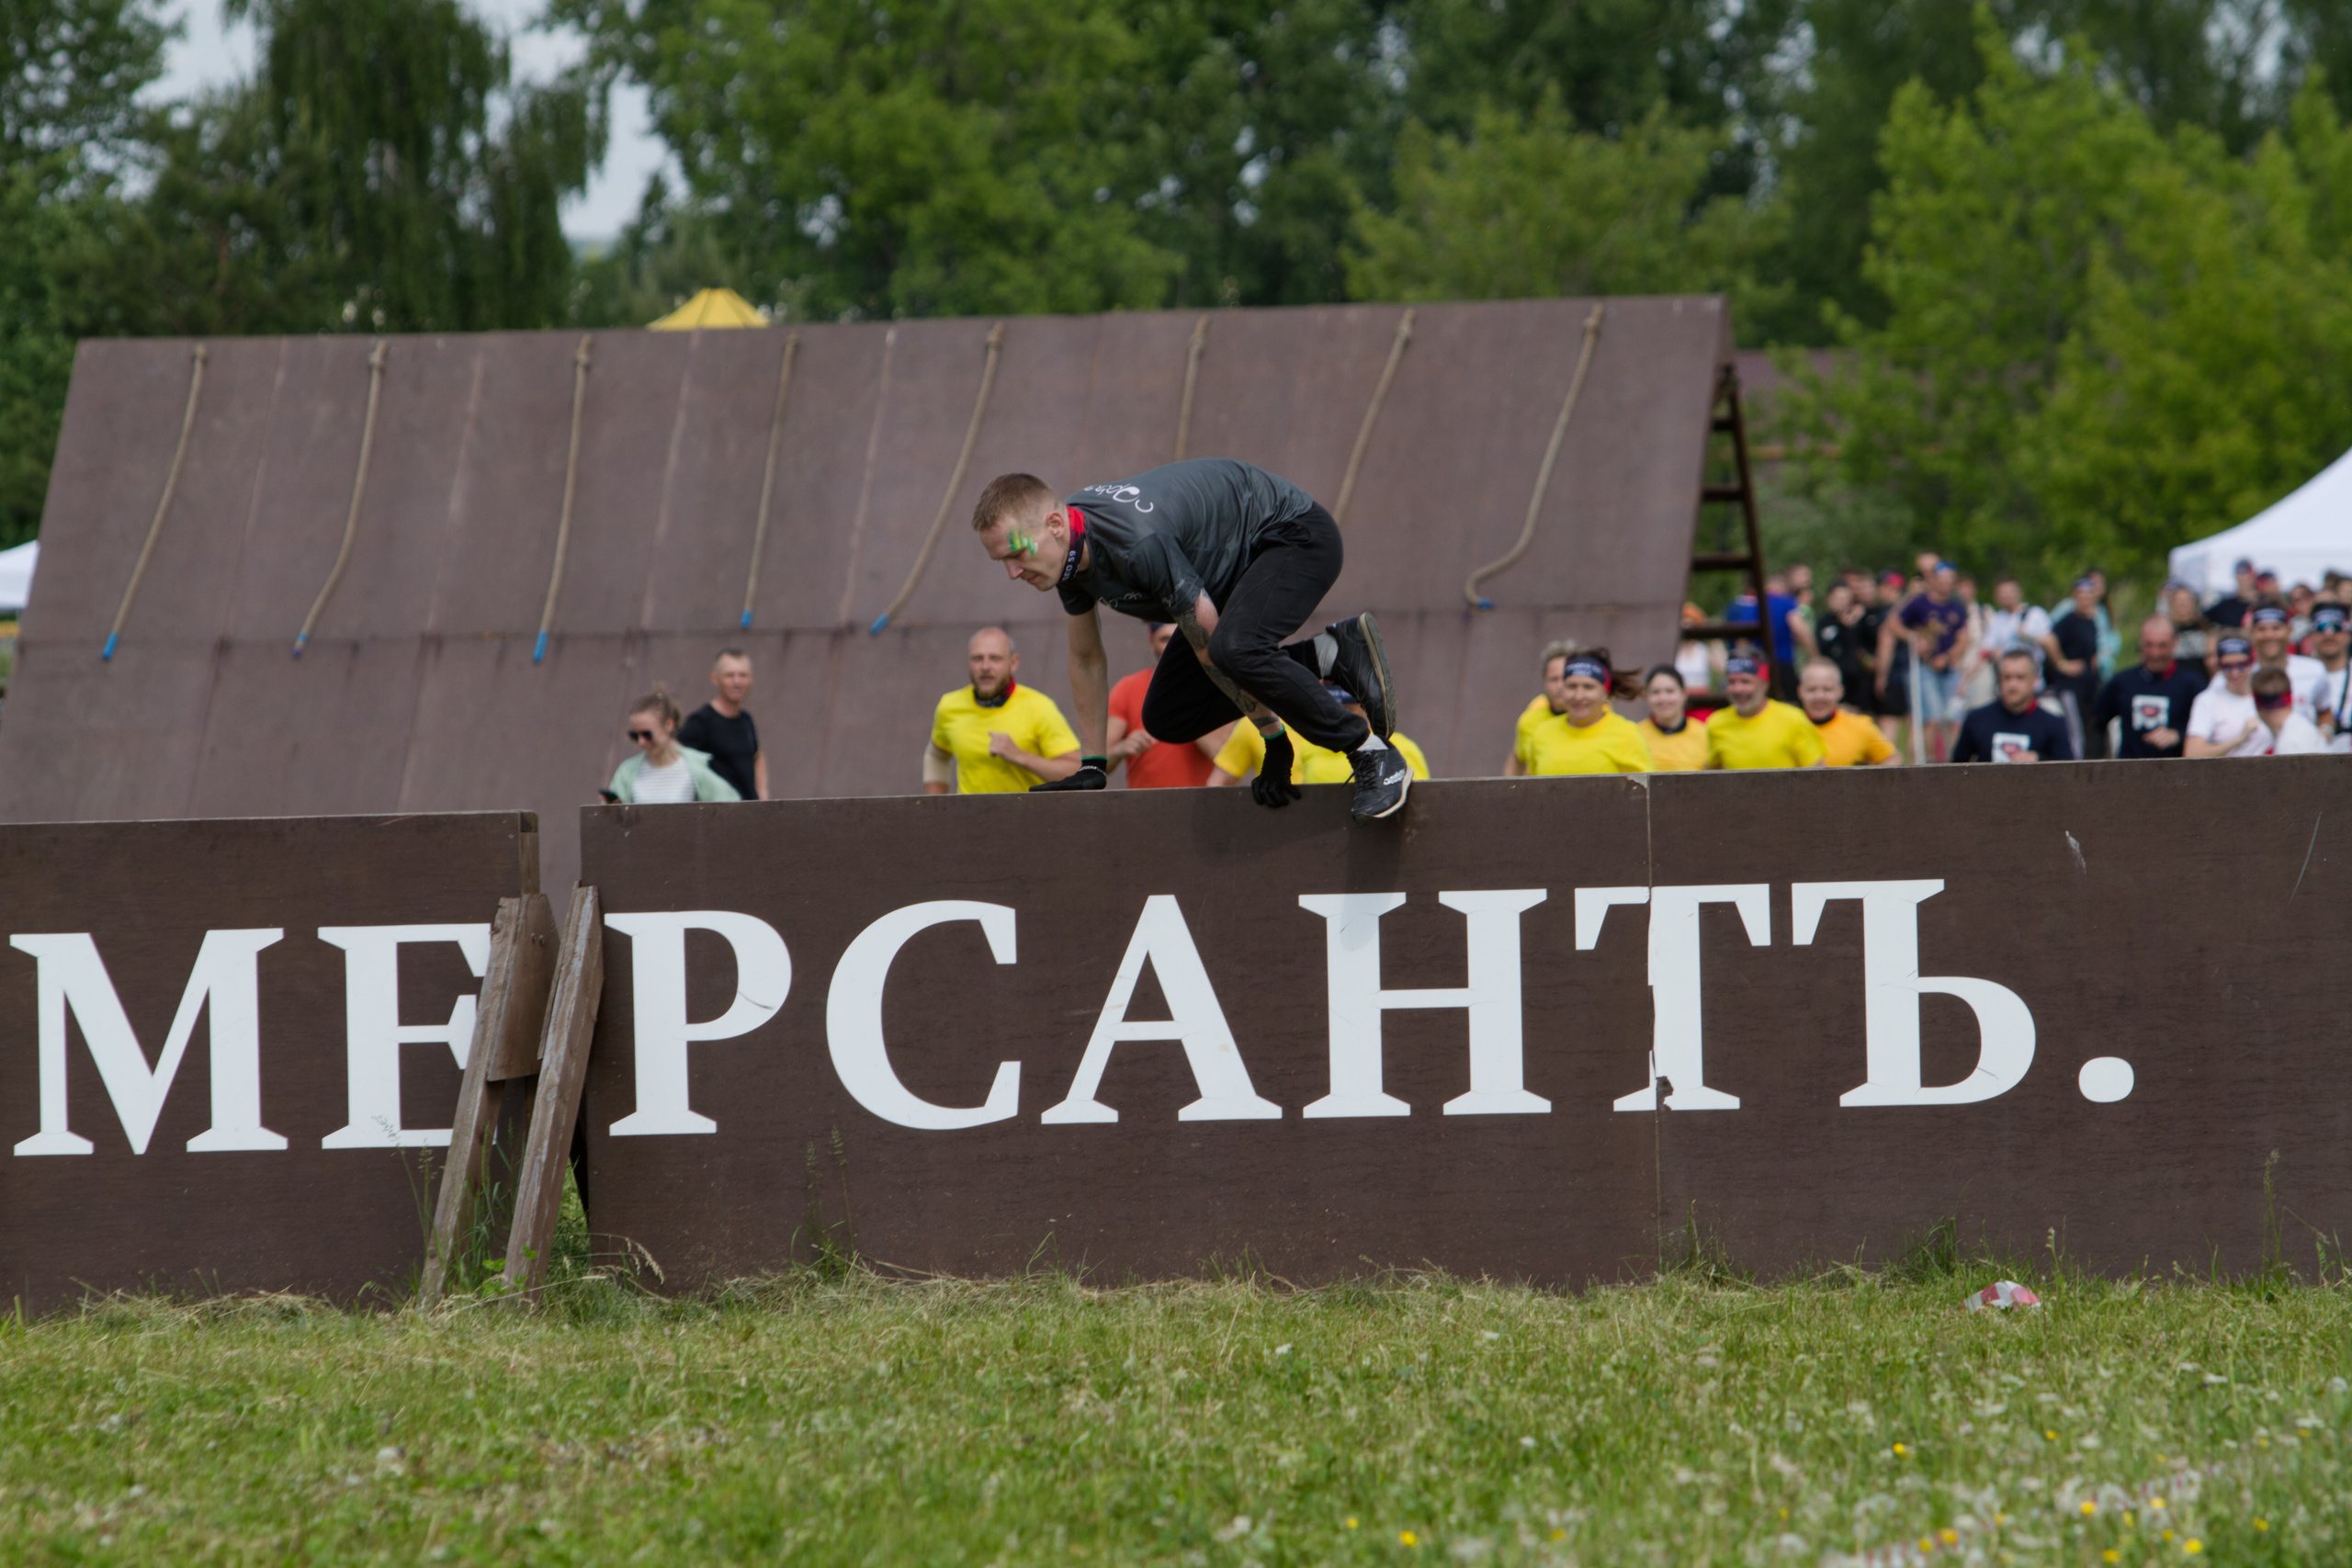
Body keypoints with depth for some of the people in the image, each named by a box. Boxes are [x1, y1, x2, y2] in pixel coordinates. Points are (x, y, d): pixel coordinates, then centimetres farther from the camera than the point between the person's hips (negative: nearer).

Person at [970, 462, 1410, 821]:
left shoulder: (1139, 545, -37)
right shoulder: (1067, 546, -10)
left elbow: (1214, 652, -29)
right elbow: (1086, 659, 7)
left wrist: (1276, 747, -22)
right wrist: (1092, 767, 10)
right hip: (1236, 566, 9)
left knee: (1235, 649, -38)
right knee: (1166, 719, 4)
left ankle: (1373, 755, -27)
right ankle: (1331, 655, 9)